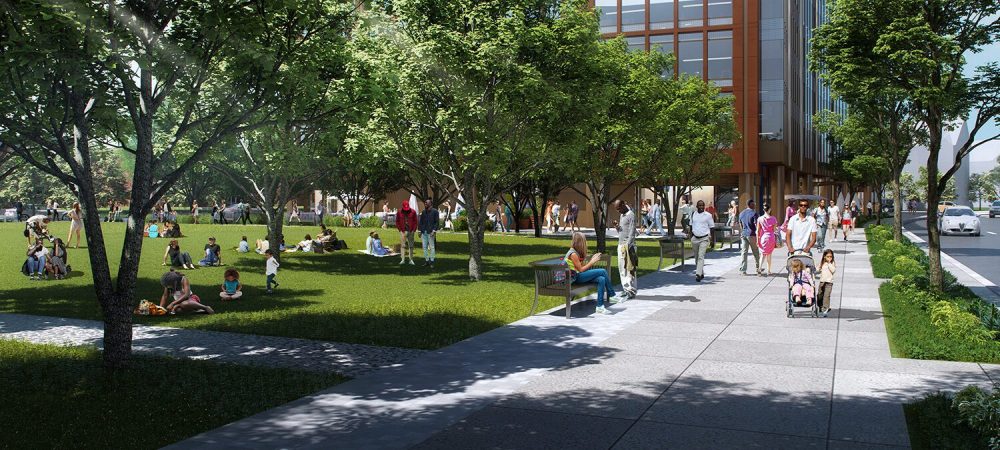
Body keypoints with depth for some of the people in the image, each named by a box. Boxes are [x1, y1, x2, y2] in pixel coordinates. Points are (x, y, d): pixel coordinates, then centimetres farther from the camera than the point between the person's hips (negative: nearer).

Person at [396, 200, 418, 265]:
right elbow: (397, 222, 6)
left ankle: (411, 260, 8)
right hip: (403, 231, 0)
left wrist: (414, 230, -3)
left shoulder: (413, 212, 0)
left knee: (411, 246, 4)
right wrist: (400, 230, -2)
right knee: (402, 245, -1)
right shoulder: (399, 212, 1)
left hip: (410, 231, 0)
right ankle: (403, 259, 3)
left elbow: (415, 222, 4)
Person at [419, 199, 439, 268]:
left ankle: (432, 261, 1)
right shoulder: (423, 212, 15)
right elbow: (421, 221, 17)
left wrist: (434, 230, -14)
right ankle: (426, 261, 13)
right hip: (423, 232, 5)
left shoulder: (434, 211, -1)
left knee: (432, 247, -3)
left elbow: (437, 222, -6)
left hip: (431, 232, -5)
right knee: (425, 247, 7)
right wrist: (419, 230, 9)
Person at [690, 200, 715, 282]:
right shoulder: (693, 215, 8)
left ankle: (698, 274, -21)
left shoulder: (708, 215, -3)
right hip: (695, 238, 5)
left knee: (701, 256, -15)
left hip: (704, 239, -5)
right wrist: (691, 238, 14)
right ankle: (701, 273, 25)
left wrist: (712, 240, 0)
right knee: (696, 257, 11)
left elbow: (711, 228, 2)